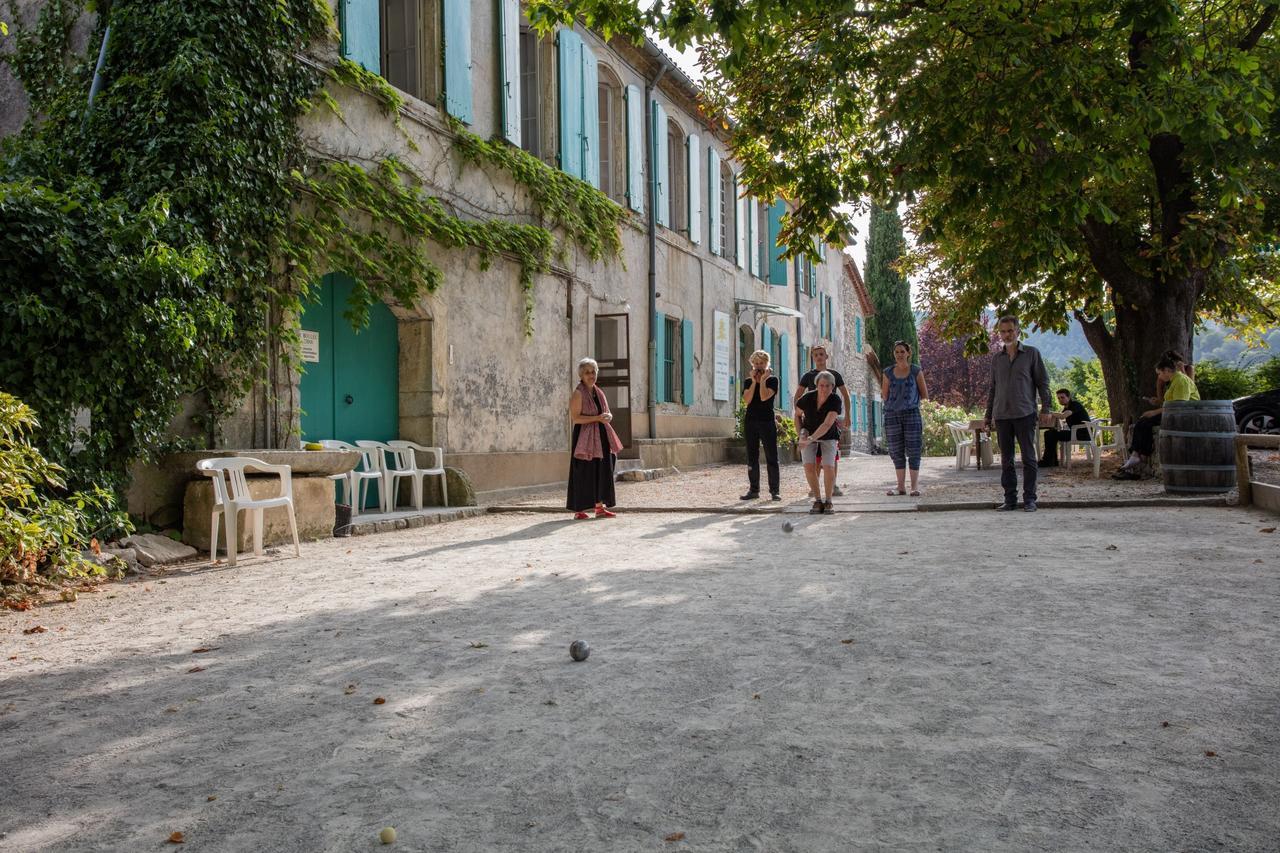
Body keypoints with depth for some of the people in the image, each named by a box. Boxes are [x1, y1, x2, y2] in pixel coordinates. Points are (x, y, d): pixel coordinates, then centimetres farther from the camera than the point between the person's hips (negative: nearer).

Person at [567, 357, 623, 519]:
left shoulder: (598, 392, 15)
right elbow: (575, 417, -16)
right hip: (585, 437, -7)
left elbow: (607, 412, 23)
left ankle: (600, 507, 12)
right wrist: (597, 418, -21)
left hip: (601, 437, 7)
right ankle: (578, 510, 1)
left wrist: (608, 417, -2)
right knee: (583, 473, -6)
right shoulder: (578, 394, -8)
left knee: (602, 473, 6)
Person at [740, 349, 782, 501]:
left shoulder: (772, 380, 1)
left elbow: (764, 397, -15)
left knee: (771, 457, -3)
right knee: (752, 457, 5)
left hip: (767, 421, -3)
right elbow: (746, 401, -5)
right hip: (750, 421, 4)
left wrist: (763, 380, -7)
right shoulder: (748, 381, 11)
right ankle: (753, 490, 10)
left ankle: (775, 490, 0)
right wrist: (754, 381, -5)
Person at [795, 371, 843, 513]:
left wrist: (810, 440, -46)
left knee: (828, 468, -19)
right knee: (809, 467, -17)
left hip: (828, 436, -1)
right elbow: (797, 415, 0)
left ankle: (828, 501, 2)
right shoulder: (807, 398, -21)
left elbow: (827, 425, -36)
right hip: (809, 435, 1)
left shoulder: (835, 401, -27)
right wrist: (801, 432, -14)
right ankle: (818, 500, 0)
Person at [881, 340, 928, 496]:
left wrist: (910, 396, 5)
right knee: (897, 452, 4)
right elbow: (884, 396, 10)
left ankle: (915, 486, 0)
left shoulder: (916, 371, 3)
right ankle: (901, 487, 10)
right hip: (892, 415, 2)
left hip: (911, 413, -2)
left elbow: (925, 395, 6)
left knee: (913, 451, -3)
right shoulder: (888, 373, 8)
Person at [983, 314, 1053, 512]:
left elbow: (1043, 382, 2)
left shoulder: (1032, 353, 4)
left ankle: (1029, 499, 4)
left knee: (1028, 458, -1)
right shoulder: (996, 358, 13)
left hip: (1025, 414, -3)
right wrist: (988, 415, 14)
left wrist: (1046, 409, -7)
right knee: (1006, 460, 5)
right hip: (1002, 415, 3)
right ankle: (1010, 499, 10)